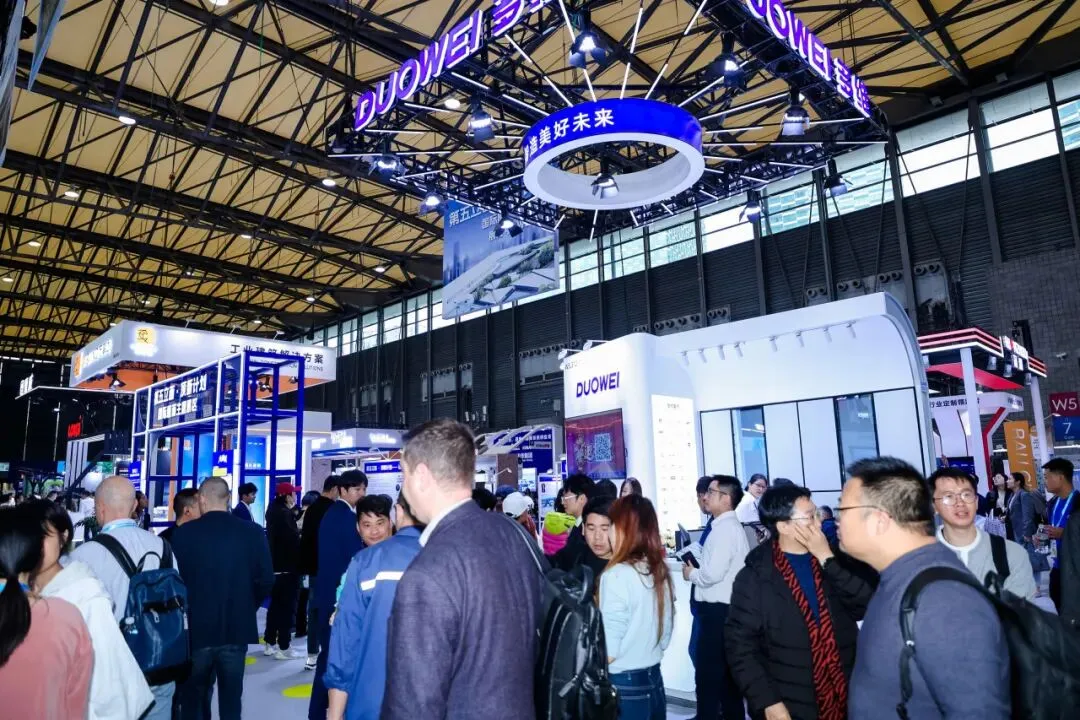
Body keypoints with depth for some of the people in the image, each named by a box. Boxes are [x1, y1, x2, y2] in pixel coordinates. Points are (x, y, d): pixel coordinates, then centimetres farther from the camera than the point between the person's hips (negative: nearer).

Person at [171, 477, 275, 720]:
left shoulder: (183, 533, -11)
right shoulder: (253, 532, -8)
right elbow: (266, 581, -6)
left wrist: (187, 613, 13)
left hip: (195, 628, 0)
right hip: (237, 628, 1)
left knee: (194, 700, 18)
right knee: (231, 698, 14)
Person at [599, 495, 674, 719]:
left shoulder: (617, 575, -20)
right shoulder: (660, 571, 1)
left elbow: (608, 652, -18)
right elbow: (664, 637, 11)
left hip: (623, 686, -6)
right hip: (654, 681, 6)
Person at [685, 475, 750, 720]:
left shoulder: (724, 528, -18)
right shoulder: (731, 526, 13)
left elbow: (714, 573, -25)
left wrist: (691, 574, -9)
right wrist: (698, 569, 4)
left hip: (718, 609, -10)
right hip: (726, 607, 10)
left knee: (708, 671, -1)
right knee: (727, 670, 19)